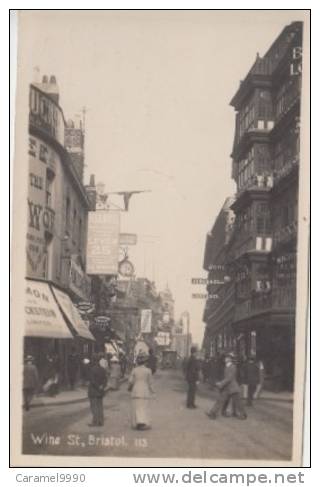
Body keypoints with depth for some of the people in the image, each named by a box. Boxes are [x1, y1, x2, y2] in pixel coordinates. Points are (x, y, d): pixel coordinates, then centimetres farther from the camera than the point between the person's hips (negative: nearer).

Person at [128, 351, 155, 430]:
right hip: (145, 391, -1)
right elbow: (150, 383, -2)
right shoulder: (148, 371, -6)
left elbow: (131, 381, -3)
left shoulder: (134, 370, -4)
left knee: (136, 408, 8)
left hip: (136, 391, 1)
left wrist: (129, 388, 18)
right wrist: (152, 391, 15)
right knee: (145, 408, 5)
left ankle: (136, 424, 3)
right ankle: (144, 422, -5)